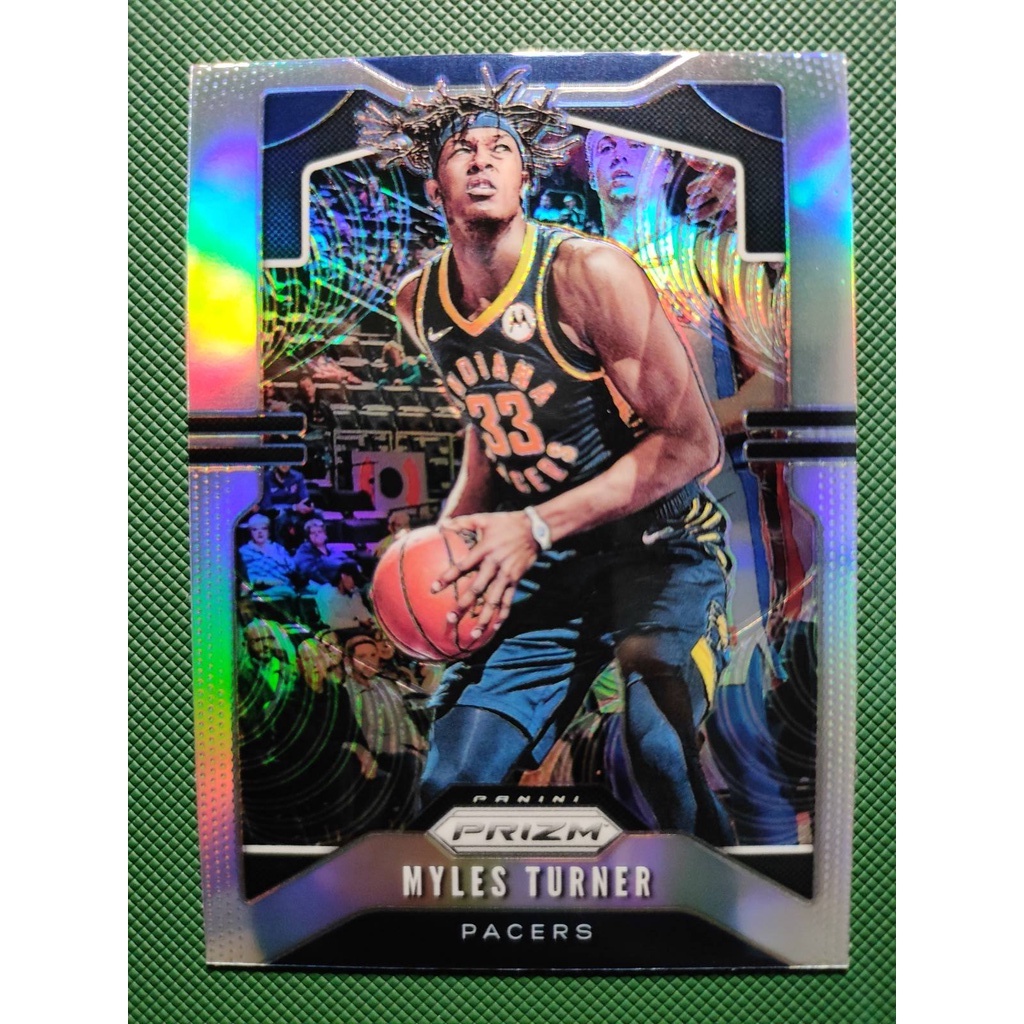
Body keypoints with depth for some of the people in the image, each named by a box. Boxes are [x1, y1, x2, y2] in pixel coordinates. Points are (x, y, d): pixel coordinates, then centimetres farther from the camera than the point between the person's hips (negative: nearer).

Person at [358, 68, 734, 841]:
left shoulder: (586, 271, -15)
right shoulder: (419, 305, 4)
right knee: (450, 784, -2)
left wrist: (536, 526, -22)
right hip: (536, 564, 5)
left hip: (659, 546, -4)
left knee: (651, 749, -27)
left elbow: (693, 443, -16)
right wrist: (447, 539, 3)